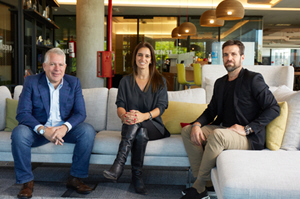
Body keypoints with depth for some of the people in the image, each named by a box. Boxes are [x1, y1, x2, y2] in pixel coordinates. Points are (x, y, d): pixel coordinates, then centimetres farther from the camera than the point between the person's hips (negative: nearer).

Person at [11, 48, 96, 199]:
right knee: (19, 133, -30)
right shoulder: (31, 82, -4)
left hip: (65, 128, 1)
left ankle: (75, 178, -14)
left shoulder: (74, 83, 0)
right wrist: (43, 130, -31)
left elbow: (80, 113, -6)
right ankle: (26, 181, -13)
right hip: (39, 129, -1)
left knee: (88, 130, -26)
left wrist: (65, 127, -29)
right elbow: (22, 113, -13)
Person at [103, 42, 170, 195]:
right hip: (130, 127, 1)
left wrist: (144, 116, -26)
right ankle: (137, 176, -32)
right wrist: (123, 115, -27)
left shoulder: (160, 81, 9)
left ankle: (118, 165, -36)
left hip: (154, 126, -1)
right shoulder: (126, 81, 13)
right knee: (140, 133, -36)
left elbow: (161, 107, -4)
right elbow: (120, 105, 1)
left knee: (141, 131, -36)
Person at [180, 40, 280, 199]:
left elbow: (274, 108, -11)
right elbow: (211, 111, 16)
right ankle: (206, 183, -10)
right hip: (223, 130, 8)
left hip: (249, 138, -7)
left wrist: (247, 129, -18)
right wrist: (197, 124, -5)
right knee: (187, 131, -6)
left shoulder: (253, 79, -6)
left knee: (217, 134, -36)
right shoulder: (220, 83, 15)